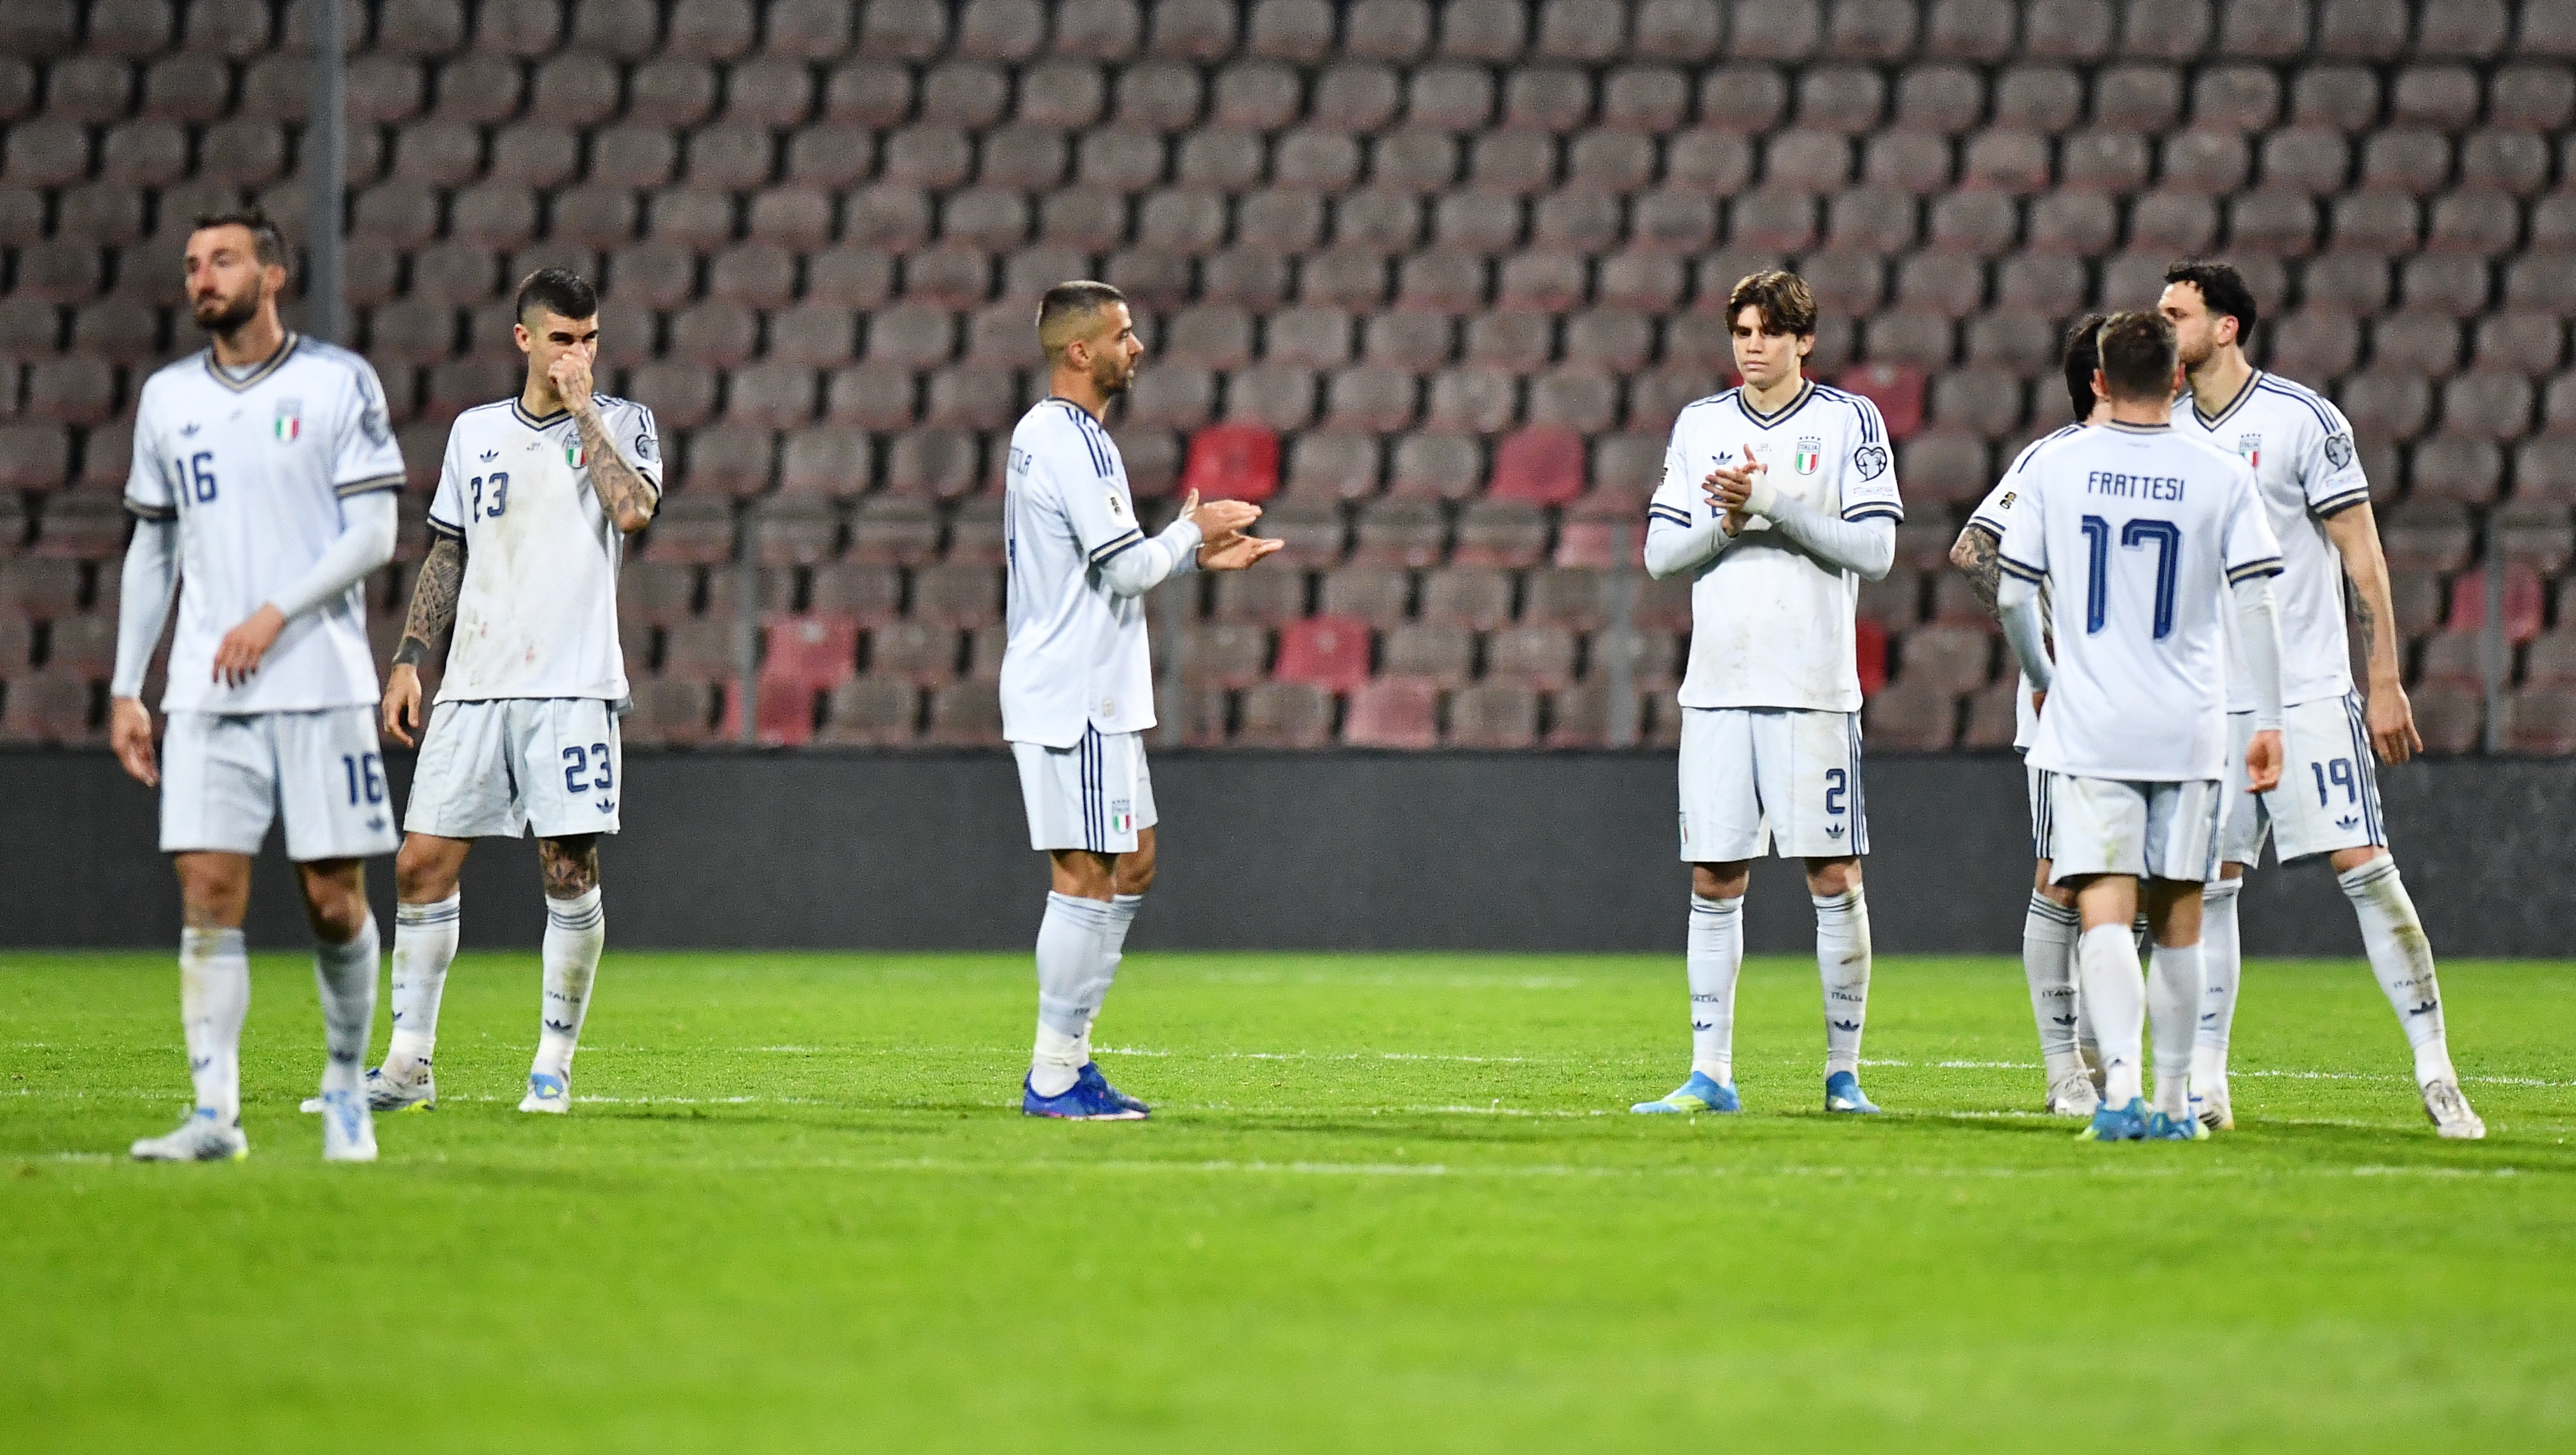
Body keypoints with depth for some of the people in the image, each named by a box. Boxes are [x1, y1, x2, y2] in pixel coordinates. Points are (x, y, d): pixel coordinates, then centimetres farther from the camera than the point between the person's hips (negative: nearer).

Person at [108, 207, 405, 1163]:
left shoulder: (339, 383, 0)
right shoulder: (166, 399, 12)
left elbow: (374, 533, -5)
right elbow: (151, 548, 18)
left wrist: (275, 616, -16)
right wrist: (124, 691, 12)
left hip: (322, 684, -3)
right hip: (205, 692, 3)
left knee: (335, 901, 0)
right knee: (208, 895, -7)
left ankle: (345, 1086, 20)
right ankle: (214, 1115, -8)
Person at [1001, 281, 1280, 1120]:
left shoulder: (1044, 434, 17)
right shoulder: (1073, 442, -16)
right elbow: (1128, 568, -20)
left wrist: (1196, 556, 17)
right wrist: (1191, 531, -2)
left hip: (1091, 695, 11)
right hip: (1074, 698, -11)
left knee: (1133, 866, 13)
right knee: (1087, 878, -8)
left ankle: (1067, 1055, 14)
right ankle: (1053, 1076, -6)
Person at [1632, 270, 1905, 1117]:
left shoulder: (1849, 421, 1)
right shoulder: (1700, 426, 12)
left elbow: (1874, 551, -6)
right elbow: (1660, 554, 9)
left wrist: (1774, 505, -14)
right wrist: (1727, 523, -10)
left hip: (1813, 688, -3)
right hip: (1717, 688, 3)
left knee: (1833, 877, -3)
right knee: (1714, 881, 3)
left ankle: (1844, 1072, 4)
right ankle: (1710, 1073, 6)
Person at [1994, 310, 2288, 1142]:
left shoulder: (2055, 466, 1)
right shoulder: (2221, 476, 0)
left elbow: (2011, 596, 3)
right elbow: (2254, 605, -4)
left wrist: (2043, 682, 20)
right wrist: (2269, 723, 1)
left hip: (2087, 729, -1)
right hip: (2187, 729, 1)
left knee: (2104, 910, -7)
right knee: (2176, 921, 11)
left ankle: (2121, 1083, -26)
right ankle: (2172, 1102, 16)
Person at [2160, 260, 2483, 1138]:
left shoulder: (2303, 420, -6)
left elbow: (2362, 557, -5)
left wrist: (2385, 682, -10)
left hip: (2308, 694, -5)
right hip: (2204, 704, 5)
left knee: (2364, 868, -10)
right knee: (2206, 886, 1)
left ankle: (2435, 1075, -6)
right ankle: (2205, 1088, 6)